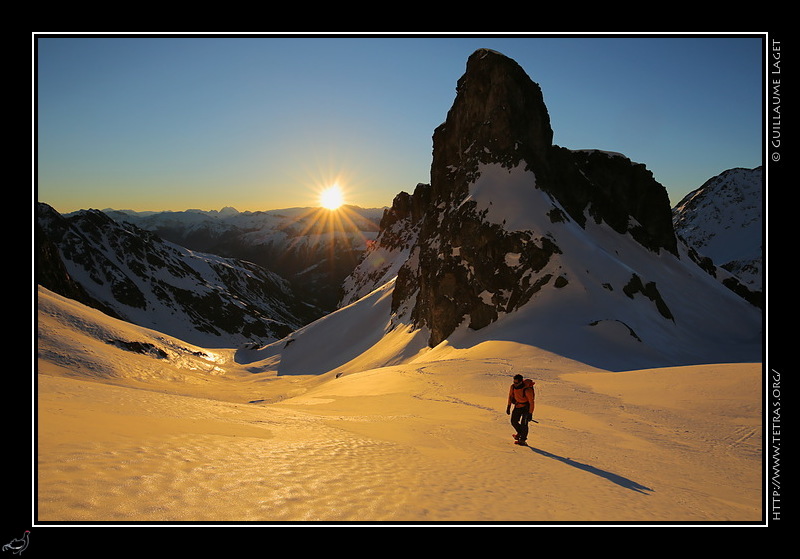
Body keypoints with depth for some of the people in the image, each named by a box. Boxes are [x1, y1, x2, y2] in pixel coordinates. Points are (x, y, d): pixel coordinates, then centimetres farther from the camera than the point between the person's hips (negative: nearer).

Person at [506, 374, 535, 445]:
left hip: (526, 406, -5)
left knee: (523, 423, -10)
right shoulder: (513, 387, -16)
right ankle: (519, 432, 31)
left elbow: (531, 402, -23)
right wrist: (508, 407, 7)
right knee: (514, 421, 3)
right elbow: (510, 396, 5)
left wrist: (530, 414, -20)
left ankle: (523, 440, 5)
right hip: (518, 405, 5)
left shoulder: (527, 390, -32)